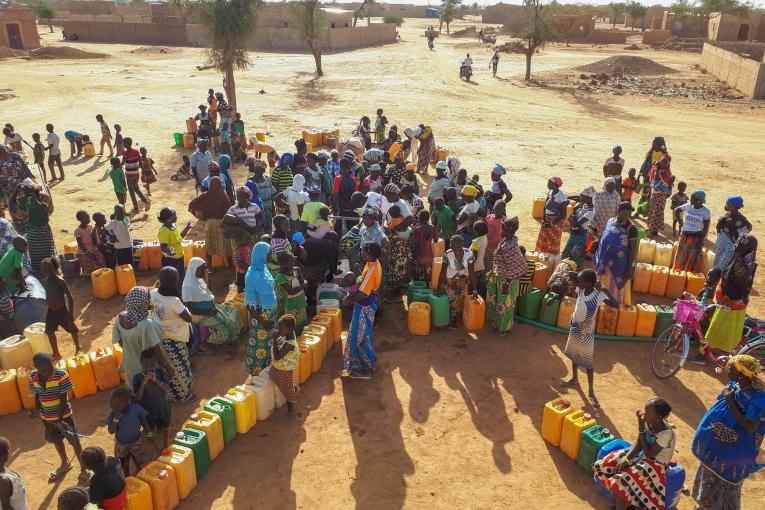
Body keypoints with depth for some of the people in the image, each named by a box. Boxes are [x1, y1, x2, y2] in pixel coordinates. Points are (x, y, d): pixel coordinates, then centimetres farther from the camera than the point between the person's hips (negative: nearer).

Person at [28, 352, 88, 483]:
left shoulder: (61, 375, -24)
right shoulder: (33, 377, -11)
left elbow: (63, 398, -19)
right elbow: (37, 394, 5)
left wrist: (60, 418, -20)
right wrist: (37, 409, -1)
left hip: (64, 414, -5)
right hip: (47, 416, 5)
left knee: (74, 441, 7)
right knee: (56, 440, 24)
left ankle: (83, 468, 23)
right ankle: (65, 464, 48)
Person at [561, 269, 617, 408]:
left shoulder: (598, 295, -27)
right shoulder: (581, 290, -13)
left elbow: (615, 305, -35)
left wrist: (605, 290, -38)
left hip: (586, 332, -6)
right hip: (574, 328, 6)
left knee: (588, 361, 5)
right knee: (574, 355, 25)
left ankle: (591, 391, 18)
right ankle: (575, 378, 47)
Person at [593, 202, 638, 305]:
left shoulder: (631, 228, -17)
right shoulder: (610, 221, -2)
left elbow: (634, 250, -13)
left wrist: (629, 268, -14)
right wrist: (599, 257, 12)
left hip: (619, 264, -5)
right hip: (606, 261, 5)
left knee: (617, 287, 7)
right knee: (605, 285, 20)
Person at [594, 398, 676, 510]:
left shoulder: (667, 434, -30)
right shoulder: (648, 422, -11)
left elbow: (649, 454, -24)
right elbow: (638, 444, -3)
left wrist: (641, 428, -27)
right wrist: (626, 459, -17)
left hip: (656, 464, -7)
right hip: (643, 454, 7)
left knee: (621, 480, -24)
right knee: (606, 464, -5)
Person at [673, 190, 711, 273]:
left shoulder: (706, 212, -11)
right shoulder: (687, 206, -3)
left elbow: (706, 228, -10)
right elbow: (676, 211, 15)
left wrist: (701, 241, -14)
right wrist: (680, 221, 6)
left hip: (696, 237, -3)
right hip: (685, 236, 4)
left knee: (694, 258, 2)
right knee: (681, 255, 10)